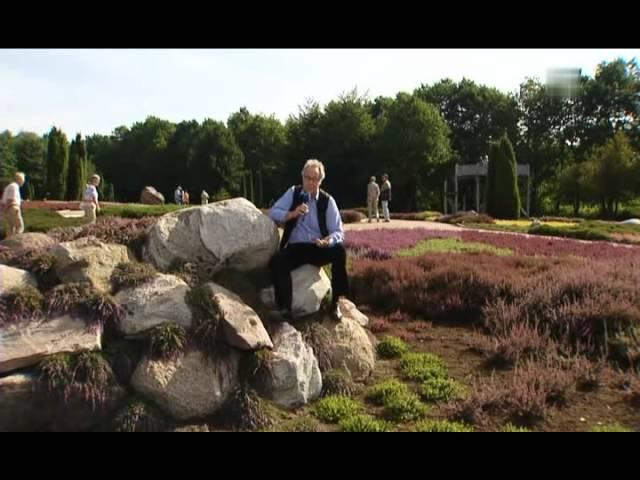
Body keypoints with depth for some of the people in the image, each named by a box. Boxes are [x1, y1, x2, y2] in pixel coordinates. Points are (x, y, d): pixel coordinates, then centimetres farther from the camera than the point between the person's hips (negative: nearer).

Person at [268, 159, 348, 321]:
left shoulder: (328, 201, -1)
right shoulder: (293, 193, 5)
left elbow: (339, 232, -7)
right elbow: (273, 213, -4)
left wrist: (328, 241, -30)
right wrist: (292, 214, -22)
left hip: (319, 249, 0)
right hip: (295, 249, 0)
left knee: (340, 250, -31)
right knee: (277, 262, -31)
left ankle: (335, 302, -16)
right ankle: (284, 309, -22)